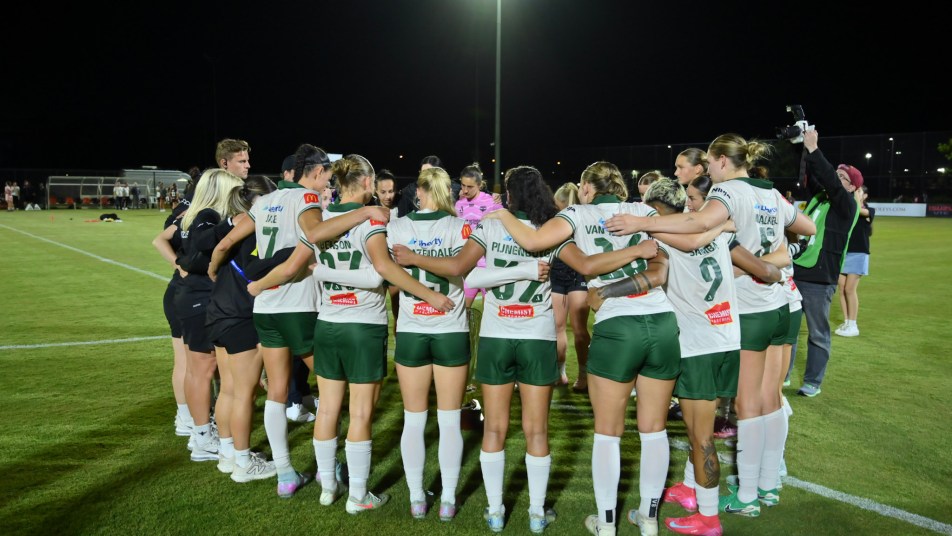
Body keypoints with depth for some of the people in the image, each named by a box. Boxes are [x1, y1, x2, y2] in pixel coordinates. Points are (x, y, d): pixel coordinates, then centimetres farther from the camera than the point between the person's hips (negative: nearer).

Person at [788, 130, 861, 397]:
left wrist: (814, 149, -23)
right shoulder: (817, 196, 11)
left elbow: (830, 181, -21)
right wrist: (804, 149, -8)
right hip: (795, 272, 6)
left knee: (818, 334, 5)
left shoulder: (847, 205, -7)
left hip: (819, 280, -6)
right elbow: (810, 176, 5)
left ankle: (813, 382, 16)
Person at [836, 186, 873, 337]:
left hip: (858, 254, -4)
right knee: (841, 289, 3)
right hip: (843, 252, 4)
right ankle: (846, 322, 13)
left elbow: (859, 210, -21)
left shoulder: (870, 210, -1)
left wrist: (856, 193, -15)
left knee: (850, 289, -8)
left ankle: (853, 326, 0)